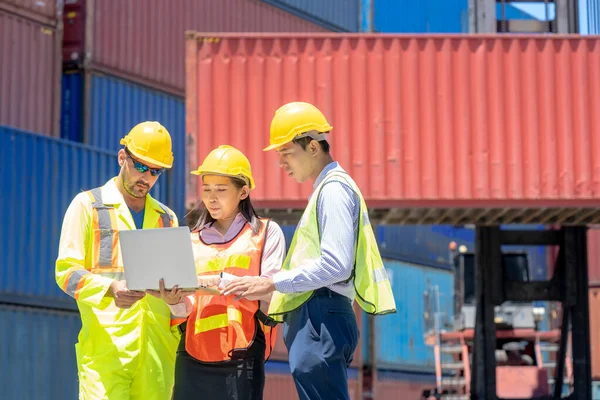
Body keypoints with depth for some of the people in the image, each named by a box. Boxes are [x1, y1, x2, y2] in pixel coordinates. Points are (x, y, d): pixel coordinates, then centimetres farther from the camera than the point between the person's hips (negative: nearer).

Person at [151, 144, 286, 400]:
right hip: (193, 353, 3)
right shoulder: (193, 240, 17)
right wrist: (174, 301, -13)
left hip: (241, 354, -3)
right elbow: (186, 309, 11)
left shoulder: (266, 233, 8)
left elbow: (269, 288, -6)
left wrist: (220, 281, -19)